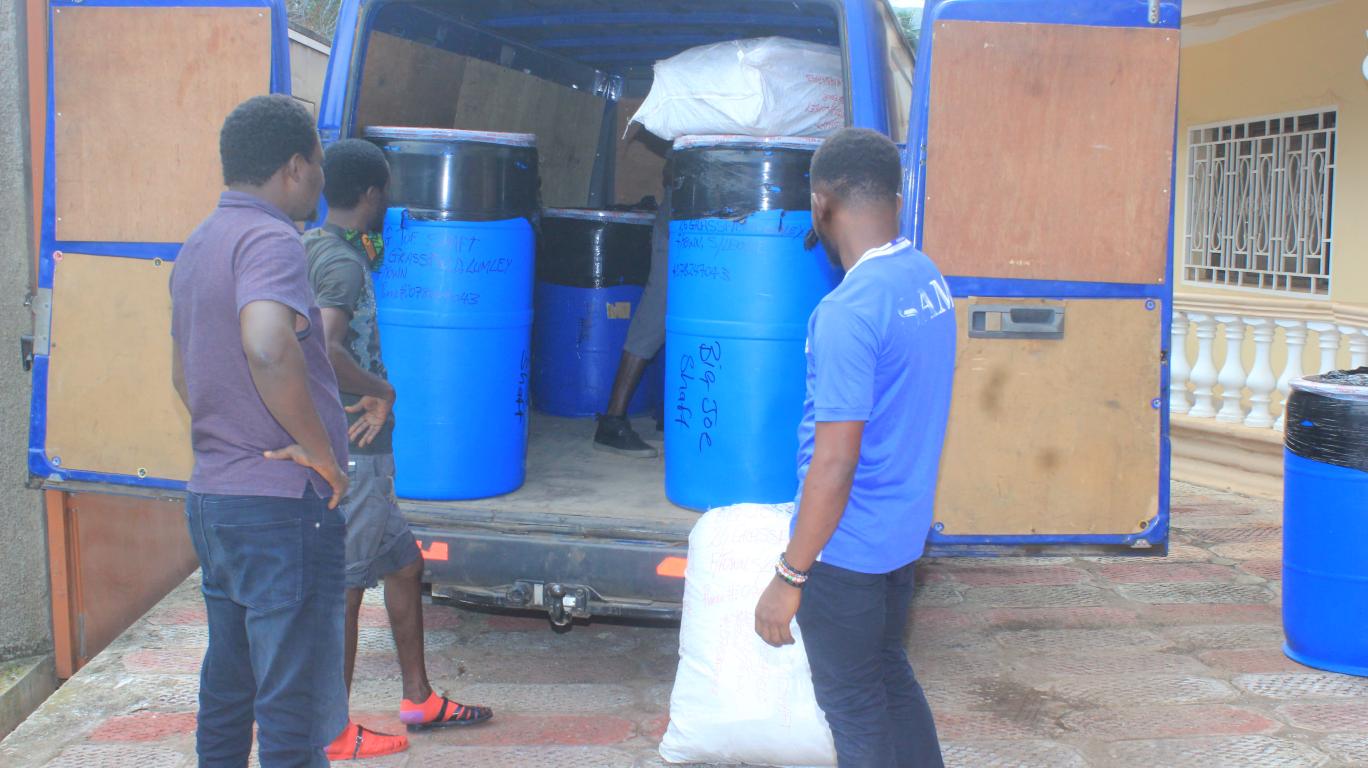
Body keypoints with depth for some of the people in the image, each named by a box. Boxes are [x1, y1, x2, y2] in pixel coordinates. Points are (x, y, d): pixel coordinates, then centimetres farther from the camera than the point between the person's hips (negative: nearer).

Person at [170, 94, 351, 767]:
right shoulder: (270, 239, -15)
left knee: (227, 692, 19)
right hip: (282, 507, -9)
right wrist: (319, 451, -22)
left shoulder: (197, 245, 15)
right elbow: (268, 347, -34)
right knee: (295, 713, -3)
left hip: (211, 499, 9)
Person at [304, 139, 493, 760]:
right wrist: (383, 391, -16)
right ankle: (332, 733, 11)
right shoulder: (343, 262, -17)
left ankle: (418, 699, 30)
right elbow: (325, 348, -31)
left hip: (359, 454, 10)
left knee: (403, 565, 18)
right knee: (344, 587, 0)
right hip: (351, 453, -10)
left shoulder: (316, 247, 12)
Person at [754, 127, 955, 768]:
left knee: (853, 704, 8)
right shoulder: (929, 280, 2)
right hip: (904, 527, 8)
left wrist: (789, 577, -18)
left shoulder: (848, 312, -25)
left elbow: (835, 463, -26)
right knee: (890, 674, 24)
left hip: (846, 546, -8)